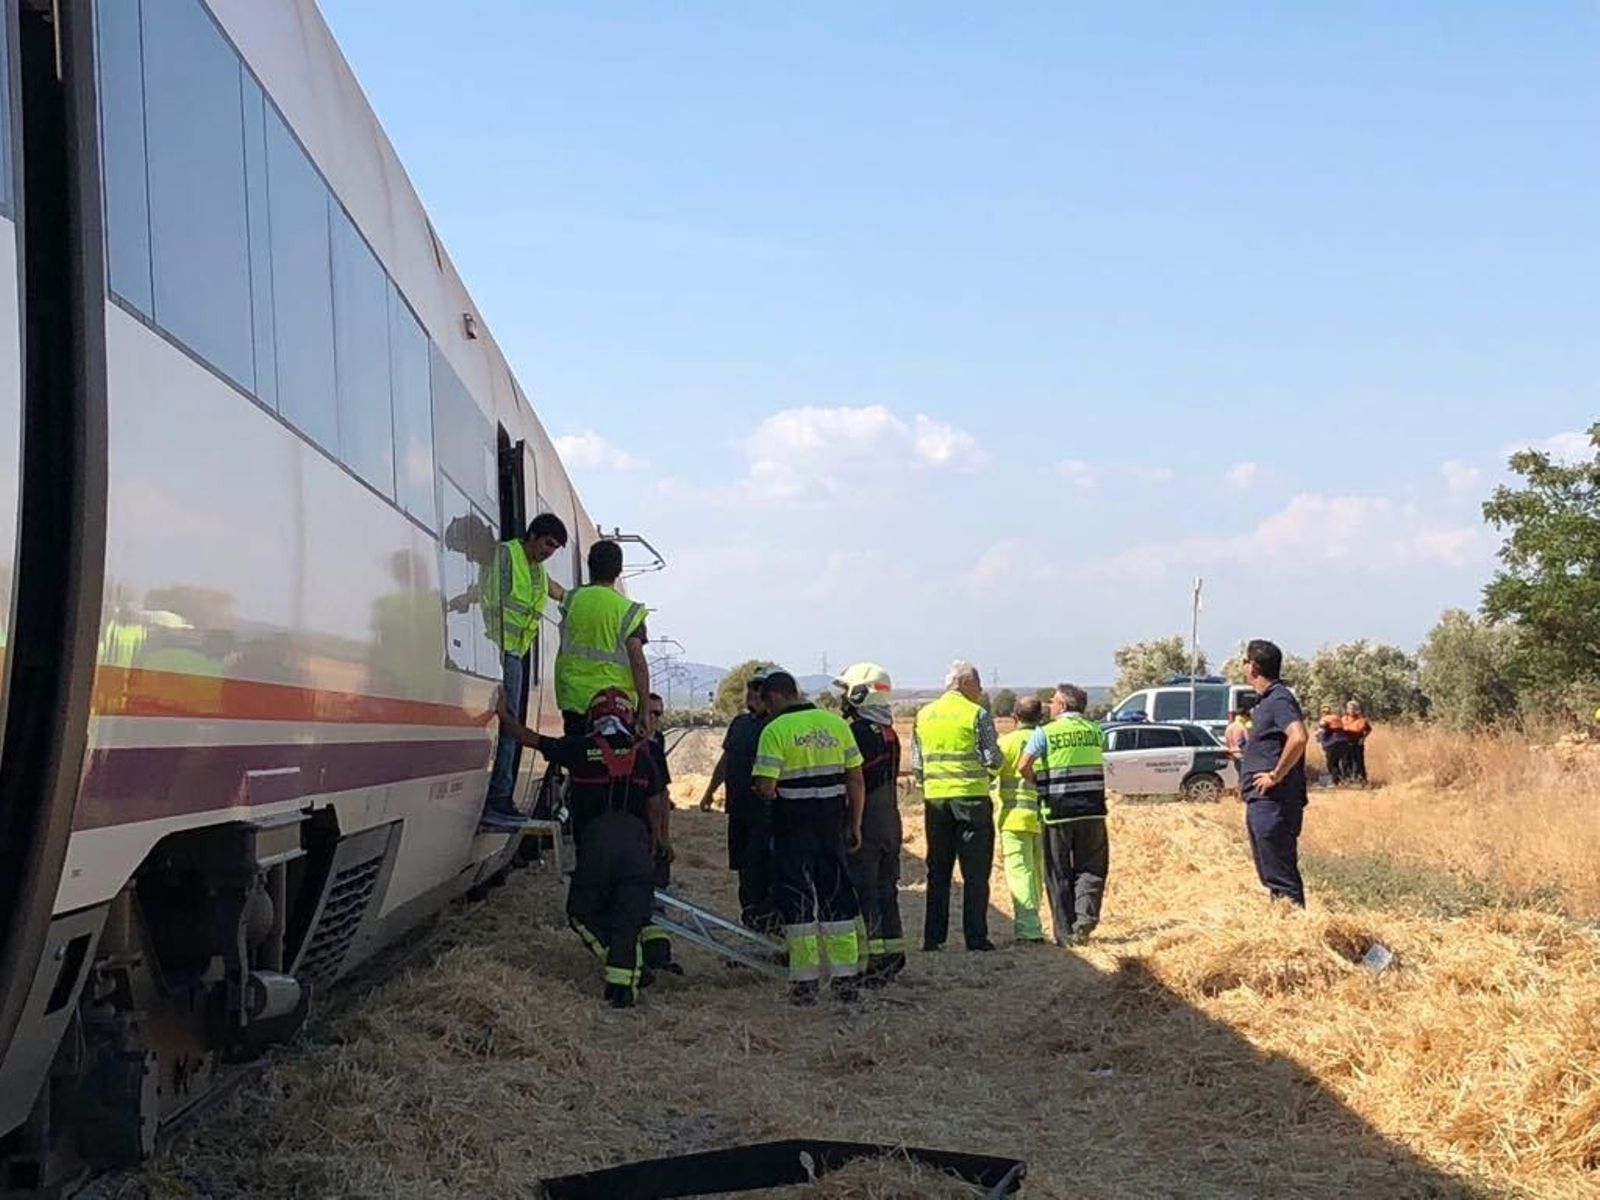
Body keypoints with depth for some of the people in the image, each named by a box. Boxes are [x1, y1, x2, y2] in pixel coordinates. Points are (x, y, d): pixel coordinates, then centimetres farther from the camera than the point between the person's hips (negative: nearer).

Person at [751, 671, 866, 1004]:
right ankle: (845, 977, 13)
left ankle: (806, 981, 4)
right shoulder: (836, 723, 5)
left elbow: (766, 787, -16)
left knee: (797, 902, 4)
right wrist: (855, 825, 13)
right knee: (837, 898, 12)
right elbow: (856, 782, 6)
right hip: (832, 825, 4)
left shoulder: (776, 730, -9)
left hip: (793, 829, -4)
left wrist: (762, 790, 7)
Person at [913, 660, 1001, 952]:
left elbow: (917, 764, 11)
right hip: (972, 797, -4)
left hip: (935, 799, 4)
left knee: (938, 872, 10)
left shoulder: (923, 715, 9)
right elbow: (993, 761, -7)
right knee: (975, 872, 1)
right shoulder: (977, 714, -6)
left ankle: (933, 937, 9)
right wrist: (983, 766, 14)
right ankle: (975, 936, -2)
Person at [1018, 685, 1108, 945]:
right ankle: (1085, 915, -9)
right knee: (1091, 867, 12)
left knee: (1058, 873, 7)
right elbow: (1097, 765, 13)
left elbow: (1023, 766, -12)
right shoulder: (1095, 731, 7)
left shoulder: (1045, 733, -5)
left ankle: (1064, 931, 7)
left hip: (1057, 812, -2)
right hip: (1092, 809, 2)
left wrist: (1040, 784, 5)